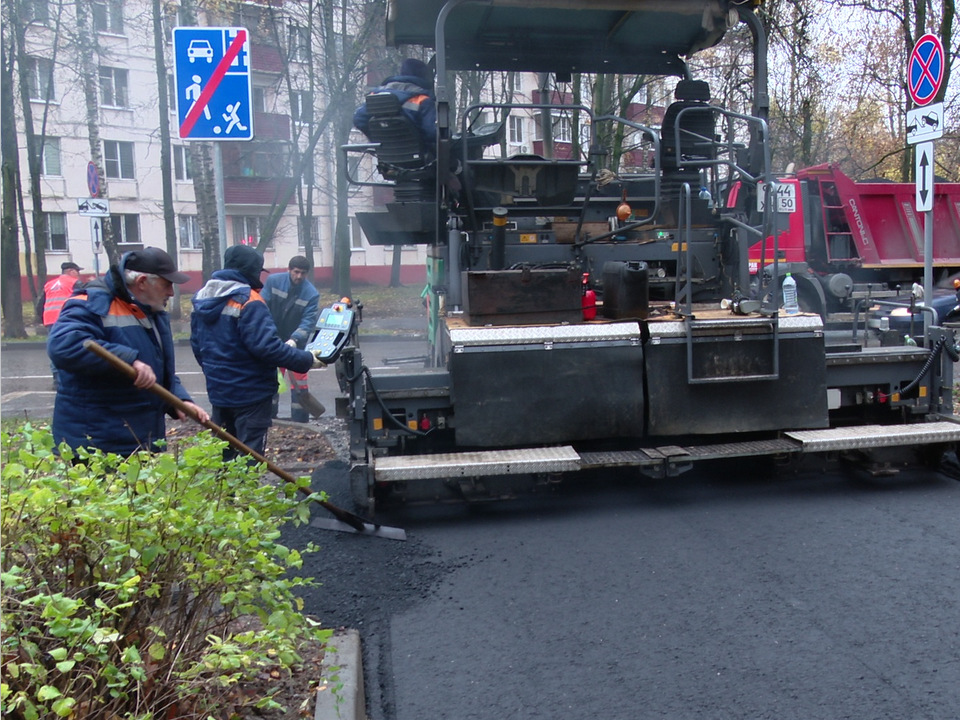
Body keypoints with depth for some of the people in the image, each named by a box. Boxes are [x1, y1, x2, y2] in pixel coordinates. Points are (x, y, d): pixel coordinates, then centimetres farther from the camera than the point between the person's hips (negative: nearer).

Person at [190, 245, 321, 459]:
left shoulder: (202, 298, 6)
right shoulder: (248, 300, -19)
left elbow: (197, 344, 14)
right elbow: (266, 346, -25)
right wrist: (307, 360, -18)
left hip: (218, 391, 8)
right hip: (250, 392, -7)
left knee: (225, 454, 19)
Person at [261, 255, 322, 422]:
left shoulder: (312, 294, -17)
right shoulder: (273, 281, -11)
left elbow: (308, 321, -22)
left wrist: (294, 340, -36)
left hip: (297, 345, -2)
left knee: (299, 382, -2)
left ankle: (300, 421, 6)